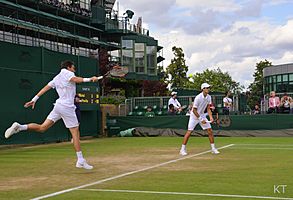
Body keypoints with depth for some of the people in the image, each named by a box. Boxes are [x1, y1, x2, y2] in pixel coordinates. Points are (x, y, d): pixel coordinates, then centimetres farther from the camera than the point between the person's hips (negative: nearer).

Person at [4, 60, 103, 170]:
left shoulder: (57, 78, 19)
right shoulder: (66, 72, -4)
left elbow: (45, 88, 17)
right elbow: (76, 80, -23)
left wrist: (34, 99, 16)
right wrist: (89, 79, -19)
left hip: (58, 105, 8)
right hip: (67, 107, -8)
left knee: (42, 128, 5)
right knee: (75, 133, -3)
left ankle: (19, 127, -13)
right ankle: (80, 161, -2)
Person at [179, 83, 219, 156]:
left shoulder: (209, 97, -4)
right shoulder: (198, 97, -24)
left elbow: (208, 109, 1)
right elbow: (194, 110, -21)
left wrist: (211, 117, -15)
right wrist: (200, 119, -20)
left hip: (202, 115, 6)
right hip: (194, 116, -6)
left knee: (210, 130, 0)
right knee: (189, 131, -10)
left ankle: (213, 148, 9)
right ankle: (182, 149, -2)